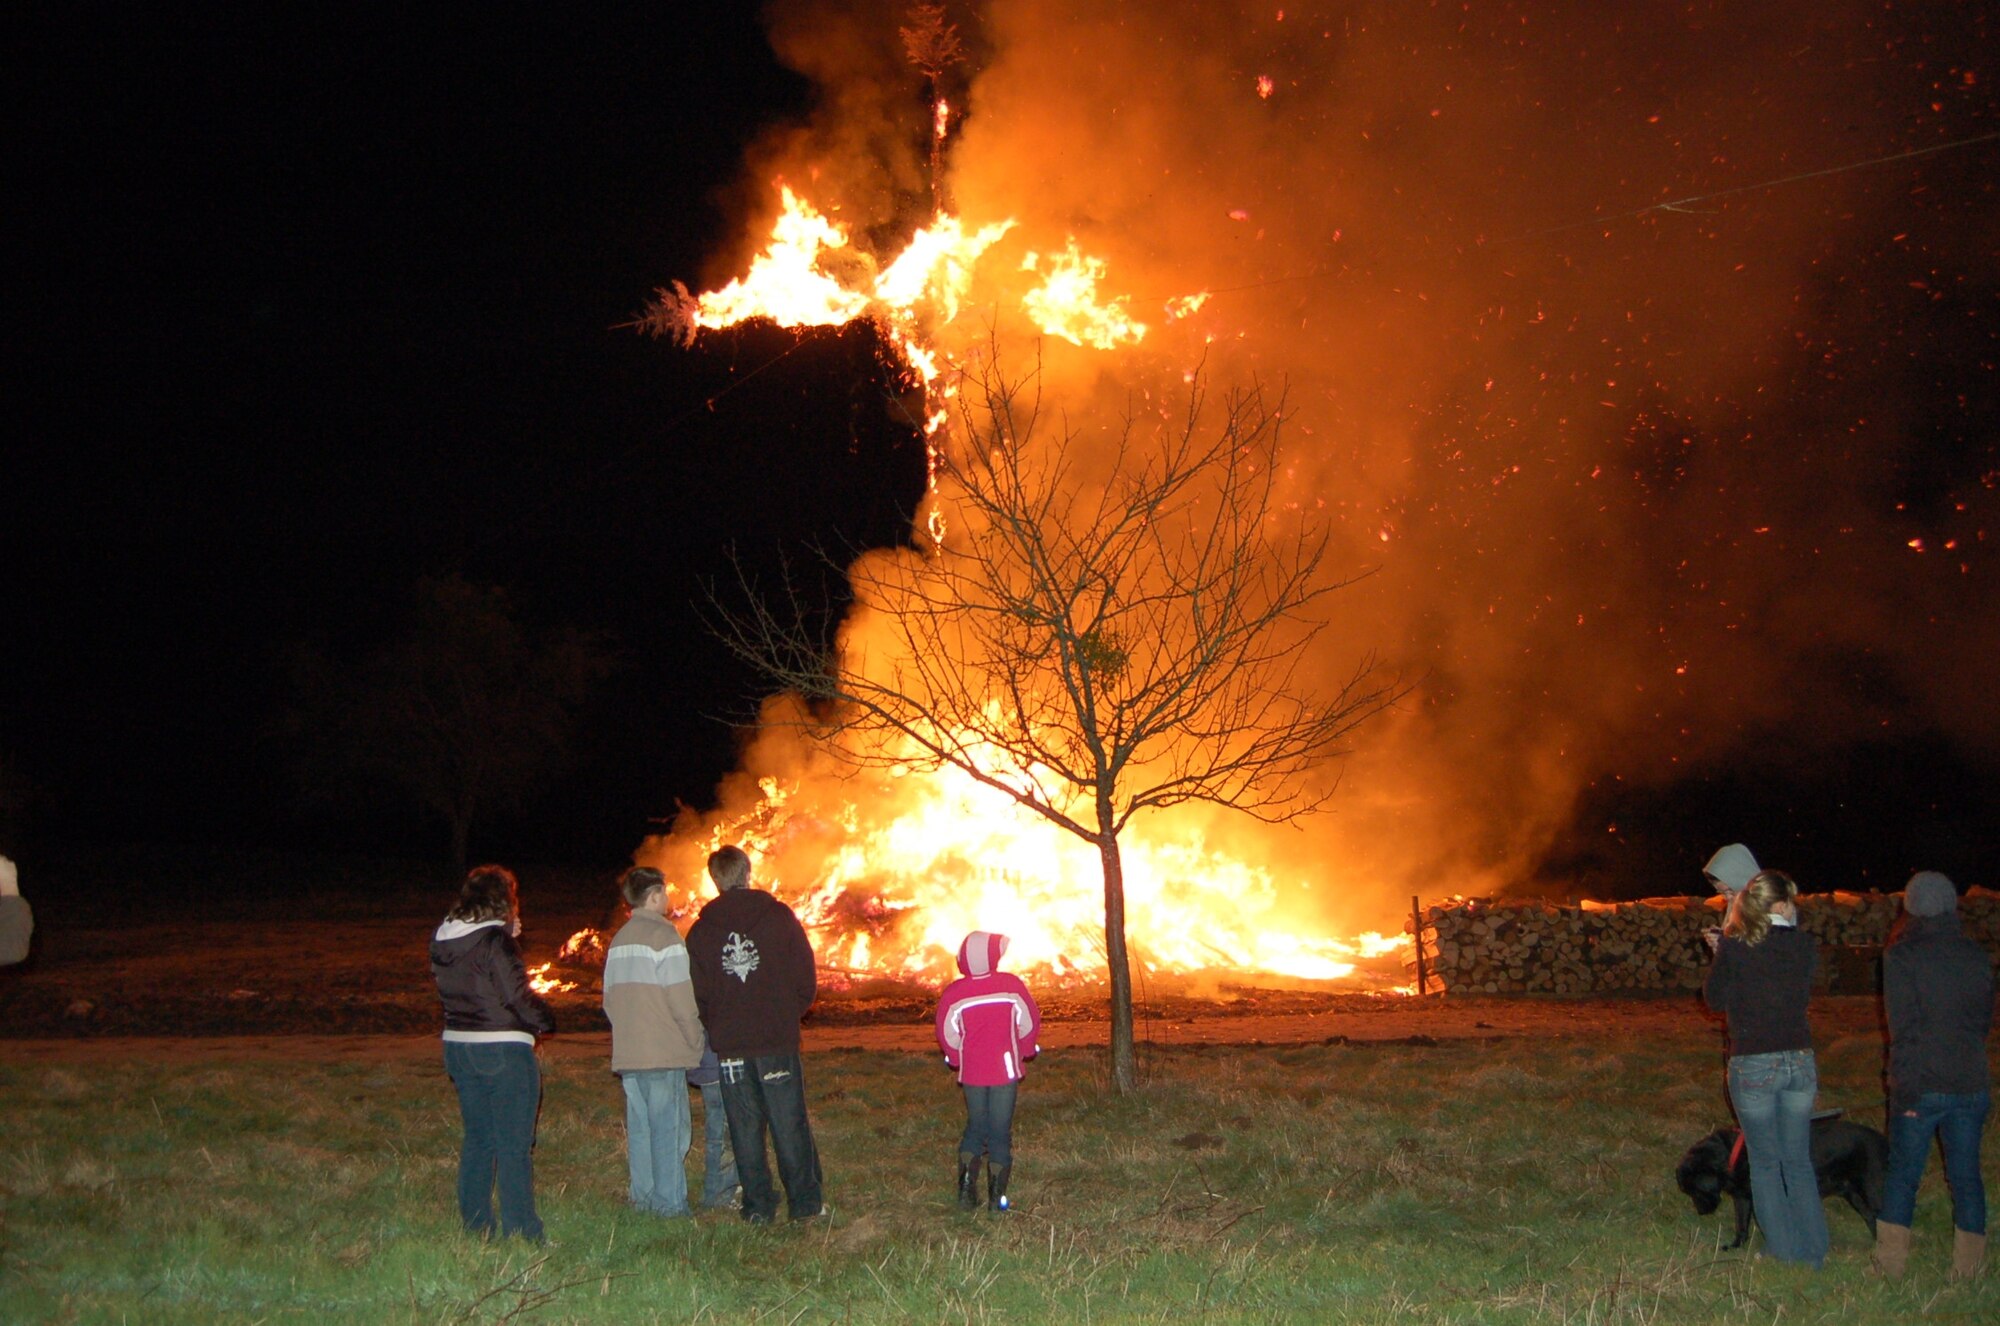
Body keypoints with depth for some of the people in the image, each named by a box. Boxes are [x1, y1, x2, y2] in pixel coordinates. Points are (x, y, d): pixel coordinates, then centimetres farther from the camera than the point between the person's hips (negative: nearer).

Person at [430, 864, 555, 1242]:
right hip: (503, 1051, -7)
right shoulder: (495, 941, -16)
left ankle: (475, 1226, 19)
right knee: (514, 1146, -1)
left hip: (458, 1048, 7)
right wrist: (544, 1020, 1)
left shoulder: (443, 941, 6)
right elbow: (518, 996, -18)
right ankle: (521, 1232, 1)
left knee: (477, 1139, 16)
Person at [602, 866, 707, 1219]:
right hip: (664, 1054, -7)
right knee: (668, 1127, -3)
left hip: (628, 1054, 7)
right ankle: (670, 1202, -1)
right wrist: (696, 1042, -4)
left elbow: (609, 998, 17)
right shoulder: (664, 936, -11)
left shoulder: (618, 939, 13)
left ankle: (643, 1197, 15)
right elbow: (682, 1000, -14)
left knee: (639, 1126, 11)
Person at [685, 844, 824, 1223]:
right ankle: (804, 1202, 8)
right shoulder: (779, 916, -2)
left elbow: (696, 993, 4)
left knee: (745, 1128, 6)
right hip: (778, 1039, -1)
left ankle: (758, 1206, 8)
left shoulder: (700, 930, 2)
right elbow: (806, 979, -1)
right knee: (790, 1124, 5)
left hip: (729, 1045, 1)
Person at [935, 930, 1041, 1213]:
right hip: (1005, 1070, -1)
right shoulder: (1011, 984, -10)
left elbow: (946, 1035, -1)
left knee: (975, 1127, 18)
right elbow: (1030, 1023, -3)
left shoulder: (953, 993, -9)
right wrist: (1022, 1052, 15)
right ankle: (997, 1198, 7)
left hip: (971, 1073, 1)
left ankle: (966, 1189, 5)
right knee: (1000, 1132, 8)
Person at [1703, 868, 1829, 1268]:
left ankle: (1784, 1253, 13)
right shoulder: (1804, 945, -2)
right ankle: (1813, 1253, 17)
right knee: (1799, 1162, 15)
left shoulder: (1734, 948, -9)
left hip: (1753, 1066, -3)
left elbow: (1715, 999, 1)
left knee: (1765, 1163, 10)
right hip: (1800, 1062, 3)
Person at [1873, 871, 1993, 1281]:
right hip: (1972, 1084, 4)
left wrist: (1905, 1088, -10)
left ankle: (1891, 1260, 10)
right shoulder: (1977, 957, 5)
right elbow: (1986, 1020, 15)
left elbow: (1903, 1028, -13)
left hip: (1923, 1085, -4)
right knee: (1966, 1174, 11)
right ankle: (1968, 1266, 13)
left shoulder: (1901, 955, -9)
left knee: (1902, 1172, 7)